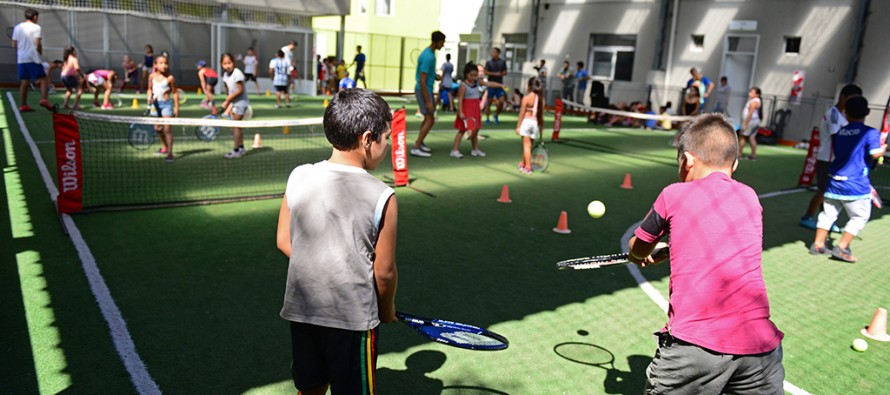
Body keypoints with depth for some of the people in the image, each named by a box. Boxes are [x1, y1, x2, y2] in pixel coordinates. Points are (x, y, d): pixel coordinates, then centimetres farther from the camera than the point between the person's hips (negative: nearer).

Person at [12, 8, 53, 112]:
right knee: (42, 79, -4)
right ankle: (43, 100, -23)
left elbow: (14, 45, 10)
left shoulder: (17, 27, 13)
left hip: (21, 58, 6)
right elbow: (38, 43, -14)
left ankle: (23, 105, 8)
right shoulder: (36, 27, -5)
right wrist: (40, 52, 3)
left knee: (24, 82, 8)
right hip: (33, 58, -6)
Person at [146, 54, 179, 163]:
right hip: (156, 104, 5)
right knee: (157, 128, 14)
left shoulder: (170, 78, -9)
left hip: (167, 103, -5)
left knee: (167, 128, -11)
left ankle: (170, 153, -9)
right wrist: (149, 97, -4)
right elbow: (149, 89, 16)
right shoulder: (152, 76, 2)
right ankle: (164, 147, 35)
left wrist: (176, 107, -4)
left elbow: (175, 92, -3)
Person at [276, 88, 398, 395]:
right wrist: (387, 309, 8)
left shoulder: (298, 177, -5)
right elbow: (384, 272, -11)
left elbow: (283, 241, 4)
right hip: (354, 318, -4)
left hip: (301, 309, 4)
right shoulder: (382, 197, -17)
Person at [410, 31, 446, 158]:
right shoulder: (428, 57, -23)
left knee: (428, 118, 17)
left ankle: (419, 143, 29)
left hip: (427, 89, 10)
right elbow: (422, 80, -25)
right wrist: (428, 101, -24)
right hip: (423, 90, -10)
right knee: (430, 120, -9)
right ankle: (416, 148, -5)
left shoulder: (430, 52, 8)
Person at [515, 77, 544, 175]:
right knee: (528, 145, 17)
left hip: (527, 122, -4)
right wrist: (542, 126, 16)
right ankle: (523, 163, 32)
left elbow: (522, 113, -8)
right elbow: (542, 114, 6)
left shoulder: (526, 98, -9)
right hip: (536, 123, 4)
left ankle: (527, 167, -1)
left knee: (527, 145, 0)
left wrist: (518, 126, -2)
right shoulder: (541, 98, 3)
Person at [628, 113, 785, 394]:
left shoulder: (673, 195, 3)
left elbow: (638, 250, 18)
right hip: (758, 343, 3)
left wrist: (639, 255, 42)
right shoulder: (750, 197, 13)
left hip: (692, 342, -3)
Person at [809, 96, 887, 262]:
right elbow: (875, 153, -20)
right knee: (859, 217, 8)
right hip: (856, 185, -5)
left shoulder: (839, 133, 7)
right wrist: (883, 149, -1)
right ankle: (841, 248, 4)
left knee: (828, 213, 15)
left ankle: (818, 244, 19)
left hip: (834, 180, 6)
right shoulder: (870, 133, -10)